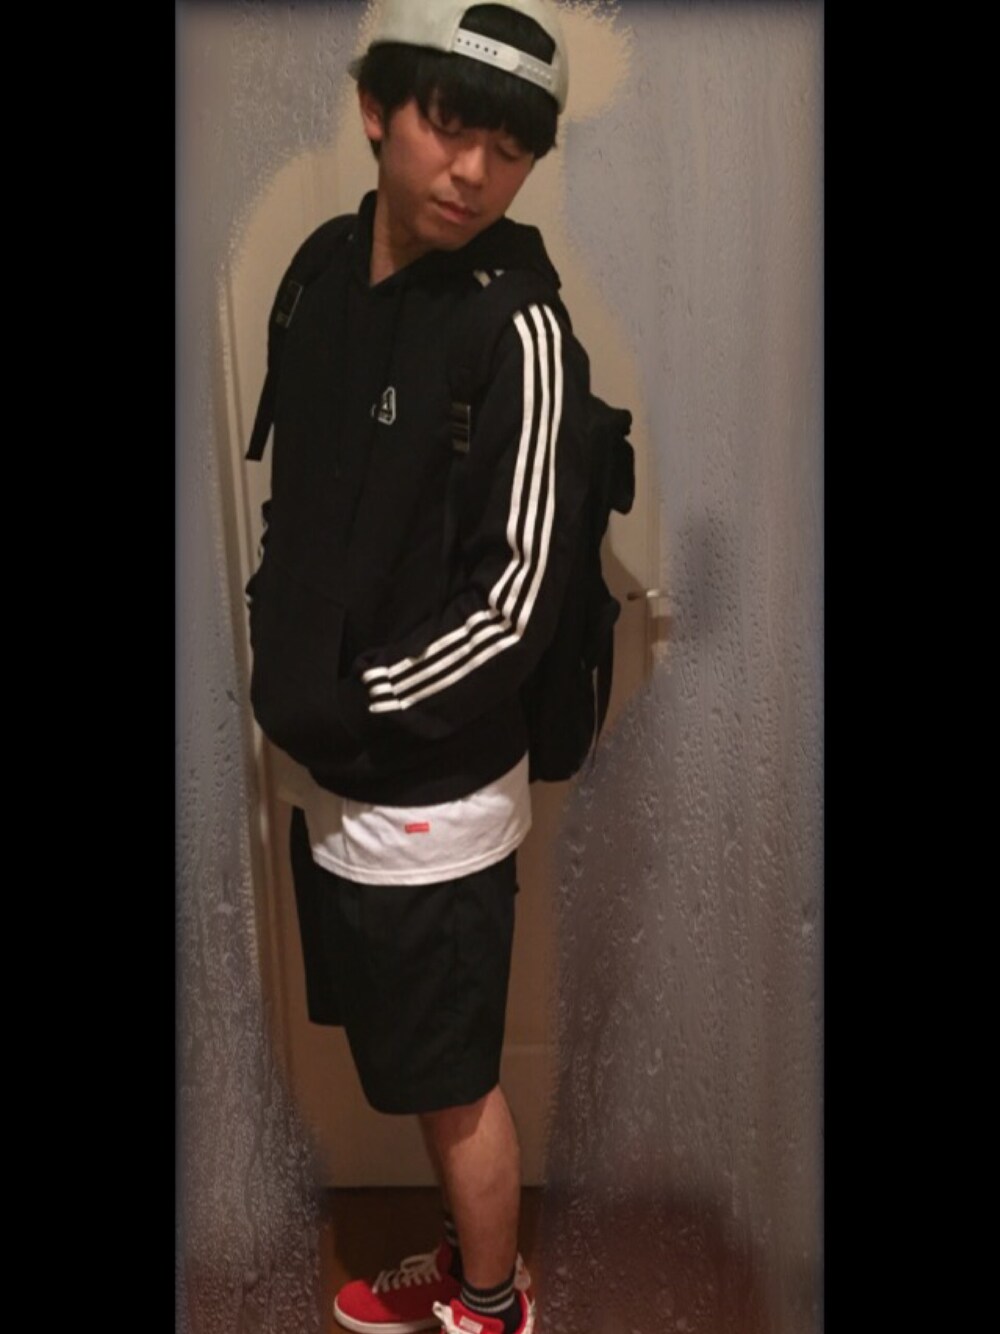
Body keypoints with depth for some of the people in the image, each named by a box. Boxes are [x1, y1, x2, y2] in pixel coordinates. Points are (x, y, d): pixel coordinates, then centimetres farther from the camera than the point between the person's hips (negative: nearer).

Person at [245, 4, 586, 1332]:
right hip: (330, 780, 7)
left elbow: (519, 597, -19)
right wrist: (277, 654, 2)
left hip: (434, 800, -6)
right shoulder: (321, 273, 4)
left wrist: (341, 705, -13)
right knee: (423, 1071, 23)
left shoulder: (520, 333, -17)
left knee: (455, 1083, 13)